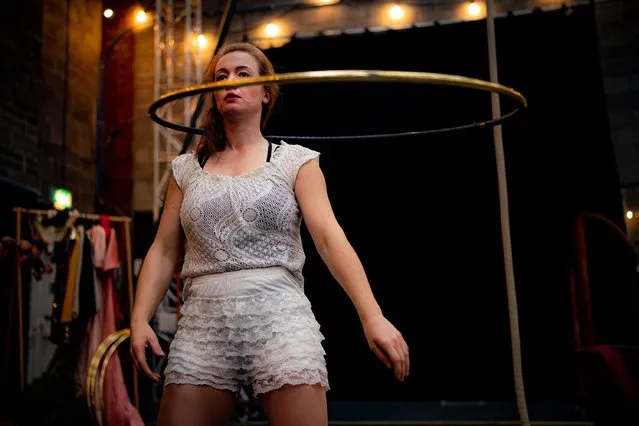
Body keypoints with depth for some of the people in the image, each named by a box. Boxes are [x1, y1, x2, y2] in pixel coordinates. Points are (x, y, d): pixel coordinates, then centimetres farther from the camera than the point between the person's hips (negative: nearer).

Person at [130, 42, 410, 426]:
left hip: (280, 319, -2)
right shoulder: (187, 168, 15)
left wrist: (372, 315, -16)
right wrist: (140, 319, -2)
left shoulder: (295, 160, 7)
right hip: (202, 325, 3)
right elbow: (163, 251, 13)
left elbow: (329, 236, -5)